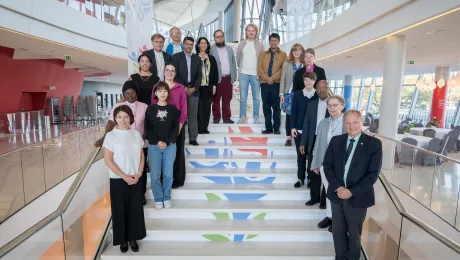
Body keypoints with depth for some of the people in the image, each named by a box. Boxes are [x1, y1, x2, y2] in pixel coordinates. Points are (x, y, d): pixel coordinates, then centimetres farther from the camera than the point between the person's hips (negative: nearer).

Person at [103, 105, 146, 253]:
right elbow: (108, 160, -11)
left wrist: (139, 172, -7)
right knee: (120, 210, 8)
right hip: (118, 180, -3)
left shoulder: (136, 134, 3)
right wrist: (124, 176, -14)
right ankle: (123, 240, 26)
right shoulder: (111, 136, -9)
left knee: (135, 209, 10)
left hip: (136, 179, 3)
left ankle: (133, 238, 27)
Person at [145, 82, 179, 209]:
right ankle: (158, 199, 22)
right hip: (154, 146, 0)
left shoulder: (173, 109, 1)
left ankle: (167, 198, 24)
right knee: (155, 175, 4)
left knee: (168, 174, 7)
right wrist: (157, 142, -12)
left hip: (170, 146, 0)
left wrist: (167, 142, -11)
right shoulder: (150, 109, 1)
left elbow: (175, 128, -1)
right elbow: (147, 129, -2)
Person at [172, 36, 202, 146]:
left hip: (193, 90, 2)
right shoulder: (176, 56, 4)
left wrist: (194, 88, -7)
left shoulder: (197, 58, 13)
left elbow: (199, 76, 7)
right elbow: (175, 74, -3)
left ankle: (193, 138, 8)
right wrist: (183, 87, -11)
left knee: (193, 115, 2)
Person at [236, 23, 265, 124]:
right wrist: (241, 68, 11)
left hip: (255, 74, -1)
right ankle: (242, 117, 10)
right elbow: (238, 58, 14)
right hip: (244, 74, 1)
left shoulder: (260, 45, 6)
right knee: (243, 97, 2)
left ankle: (256, 117, 11)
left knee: (256, 97, 3)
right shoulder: (241, 44, 9)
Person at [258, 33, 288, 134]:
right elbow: (259, 68, 5)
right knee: (266, 106, 3)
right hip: (264, 83, 2)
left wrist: (273, 78, -14)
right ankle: (268, 127, 10)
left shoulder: (283, 54, 10)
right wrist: (266, 78, -11)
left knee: (276, 106, 0)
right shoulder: (263, 54, 16)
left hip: (277, 83, -2)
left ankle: (276, 128, 6)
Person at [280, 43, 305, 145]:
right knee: (289, 116, 3)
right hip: (289, 93, 1)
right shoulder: (286, 64, 7)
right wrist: (281, 94, -2)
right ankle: (288, 138, 11)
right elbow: (282, 80, 5)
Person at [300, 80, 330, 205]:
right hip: (313, 141, 4)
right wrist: (303, 143, 5)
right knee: (312, 170, 11)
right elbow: (306, 124, 8)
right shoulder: (311, 105, 9)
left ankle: (325, 199, 23)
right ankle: (315, 196, 28)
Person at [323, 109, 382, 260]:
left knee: (354, 233, 17)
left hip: (358, 197, -2)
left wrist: (351, 191, -18)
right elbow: (327, 166, 0)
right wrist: (338, 187, -14)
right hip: (336, 194, 3)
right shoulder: (335, 141, 1)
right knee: (338, 231, 17)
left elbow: (373, 173, -12)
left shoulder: (374, 144, -9)